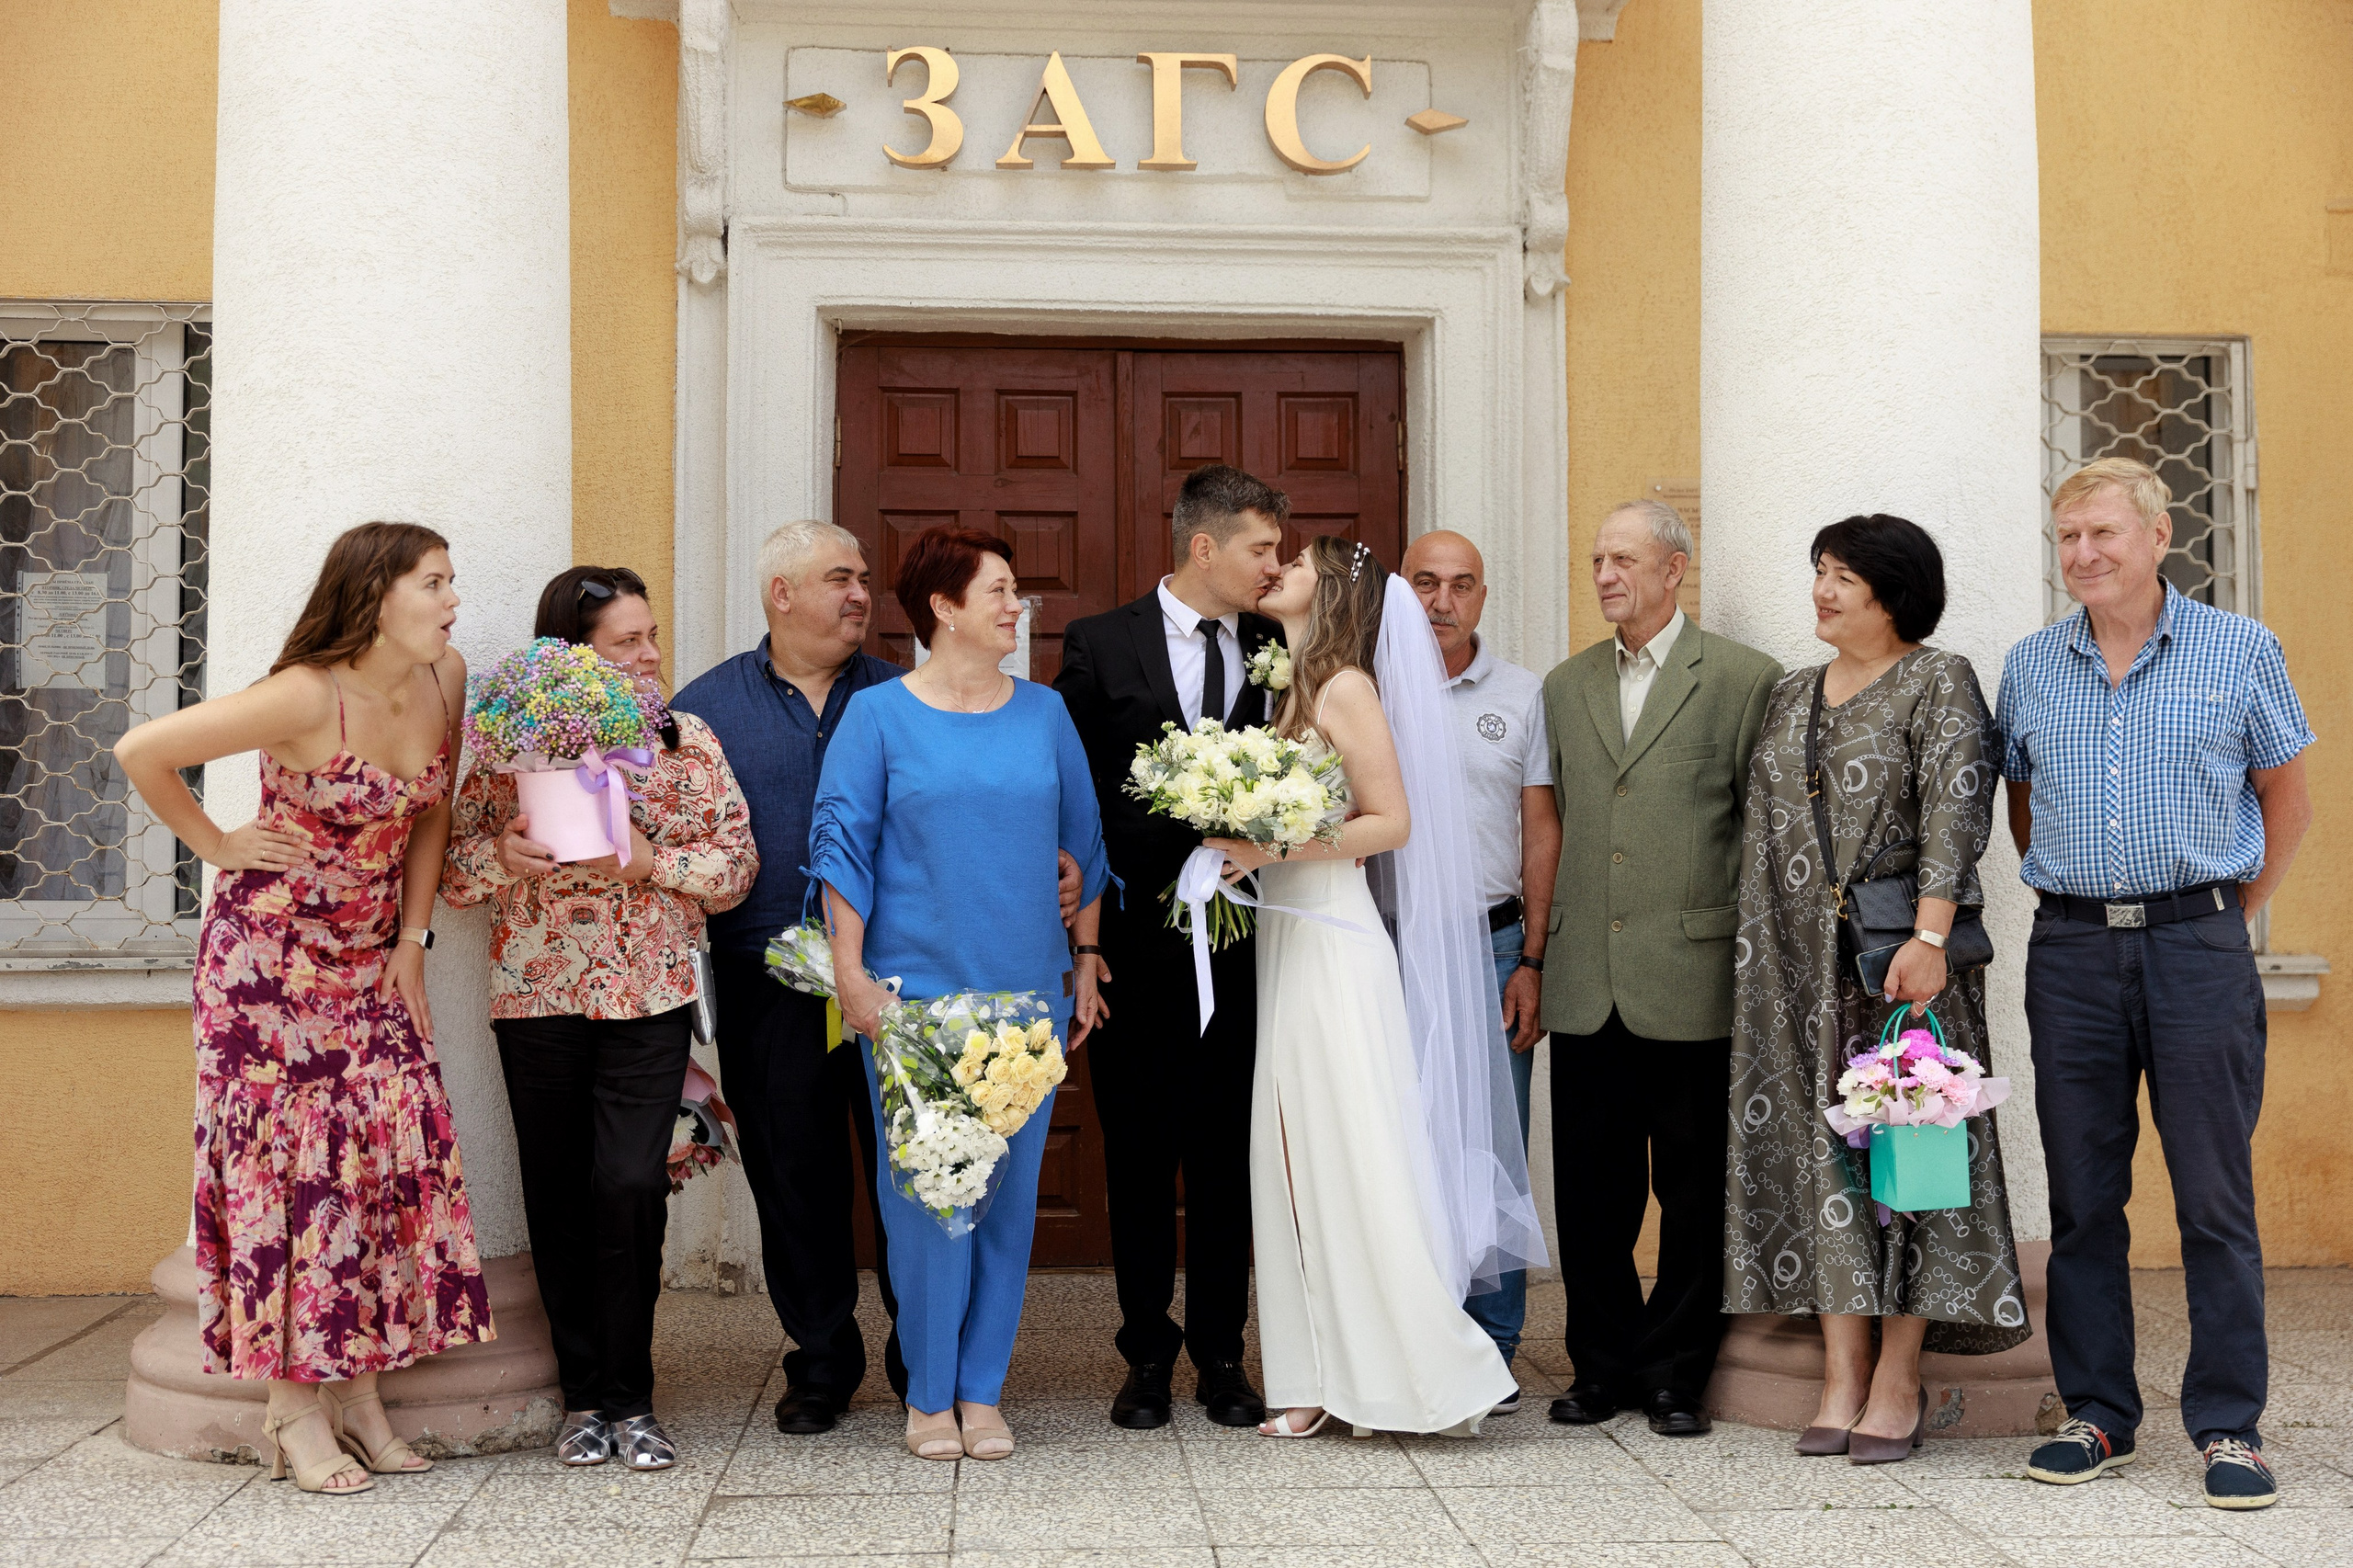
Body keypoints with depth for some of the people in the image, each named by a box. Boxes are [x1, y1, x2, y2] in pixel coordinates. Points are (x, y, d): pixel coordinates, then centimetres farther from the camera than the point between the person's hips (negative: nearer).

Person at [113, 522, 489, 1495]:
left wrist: (412, 942, 5)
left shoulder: (446, 678, -4)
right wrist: (219, 848, -7)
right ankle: (296, 1414, 6)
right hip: (271, 956, -6)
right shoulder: (306, 699, -22)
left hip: (371, 958, 6)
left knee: (389, 1153, 2)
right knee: (287, 1162, -3)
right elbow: (141, 754, -18)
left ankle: (360, 1398, 12)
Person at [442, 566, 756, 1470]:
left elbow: (736, 861, 4)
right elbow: (453, 862, 5)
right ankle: (584, 1397, 19)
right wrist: (502, 857, -16)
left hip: (649, 999, 0)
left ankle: (628, 1400, 4)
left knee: (630, 1187, -10)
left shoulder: (690, 743, 6)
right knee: (557, 1196, 5)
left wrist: (651, 861, -12)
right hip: (538, 997, 0)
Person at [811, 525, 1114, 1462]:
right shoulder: (879, 715, 0)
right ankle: (929, 1395, 11)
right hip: (916, 989, -3)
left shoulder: (1044, 714, 9)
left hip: (1027, 991, 3)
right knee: (924, 1189, -2)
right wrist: (851, 973, -9)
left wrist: (1086, 959, 11)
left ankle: (982, 1391, 16)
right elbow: (842, 845, -2)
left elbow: (1083, 840, 14)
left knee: (1010, 1189, 6)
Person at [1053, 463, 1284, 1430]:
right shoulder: (1099, 645, 0)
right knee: (1138, 1154, 7)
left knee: (1228, 1156, 8)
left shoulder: (1274, 653, 6)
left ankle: (1221, 1353, 20)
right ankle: (1148, 1356, 20)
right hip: (1135, 946, -2)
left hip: (1238, 946, 2)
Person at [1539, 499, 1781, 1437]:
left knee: (1693, 1191, 5)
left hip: (1692, 984, -4)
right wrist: (1543, 951, 11)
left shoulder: (1744, 680, 0)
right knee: (1590, 1191, 8)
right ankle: (1604, 1367, 21)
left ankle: (1675, 1374, 17)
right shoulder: (1565, 687, 15)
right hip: (1584, 988, 4)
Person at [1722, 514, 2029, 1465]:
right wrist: (1758, 953, 13)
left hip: (1896, 954, -6)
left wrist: (1928, 938, -23)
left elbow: (1955, 814, -13)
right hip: (1799, 966, 6)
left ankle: (1898, 1384, 5)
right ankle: (1841, 1382, 7)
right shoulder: (1792, 697, 17)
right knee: (1819, 1145, 3)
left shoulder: (1939, 683, -3)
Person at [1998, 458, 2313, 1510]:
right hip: (2071, 951, 3)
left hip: (2198, 948, -2)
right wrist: (2070, 895, 12)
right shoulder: (2030, 668, 10)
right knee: (2082, 1195, 6)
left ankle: (2229, 1424, 9)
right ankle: (2097, 1414, 17)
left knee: (2216, 1196, -1)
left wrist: (2232, 913, 6)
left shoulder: (2238, 652, 2)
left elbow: (2287, 797, 9)